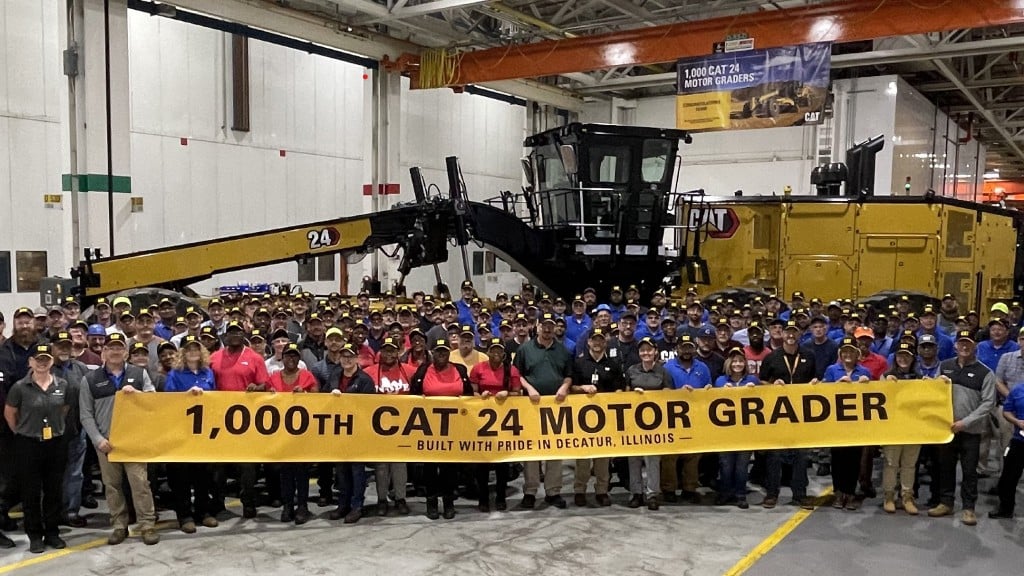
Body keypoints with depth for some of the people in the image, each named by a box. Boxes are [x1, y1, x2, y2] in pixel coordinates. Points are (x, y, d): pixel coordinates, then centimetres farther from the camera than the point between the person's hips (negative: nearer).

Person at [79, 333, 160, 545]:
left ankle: (148, 525, 2)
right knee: (112, 485, 7)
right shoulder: (90, 379, 6)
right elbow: (86, 415, 4)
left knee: (140, 482, -5)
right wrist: (98, 439, -7)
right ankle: (119, 526, 18)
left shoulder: (140, 374, 8)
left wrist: (136, 394, -15)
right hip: (106, 441, 1)